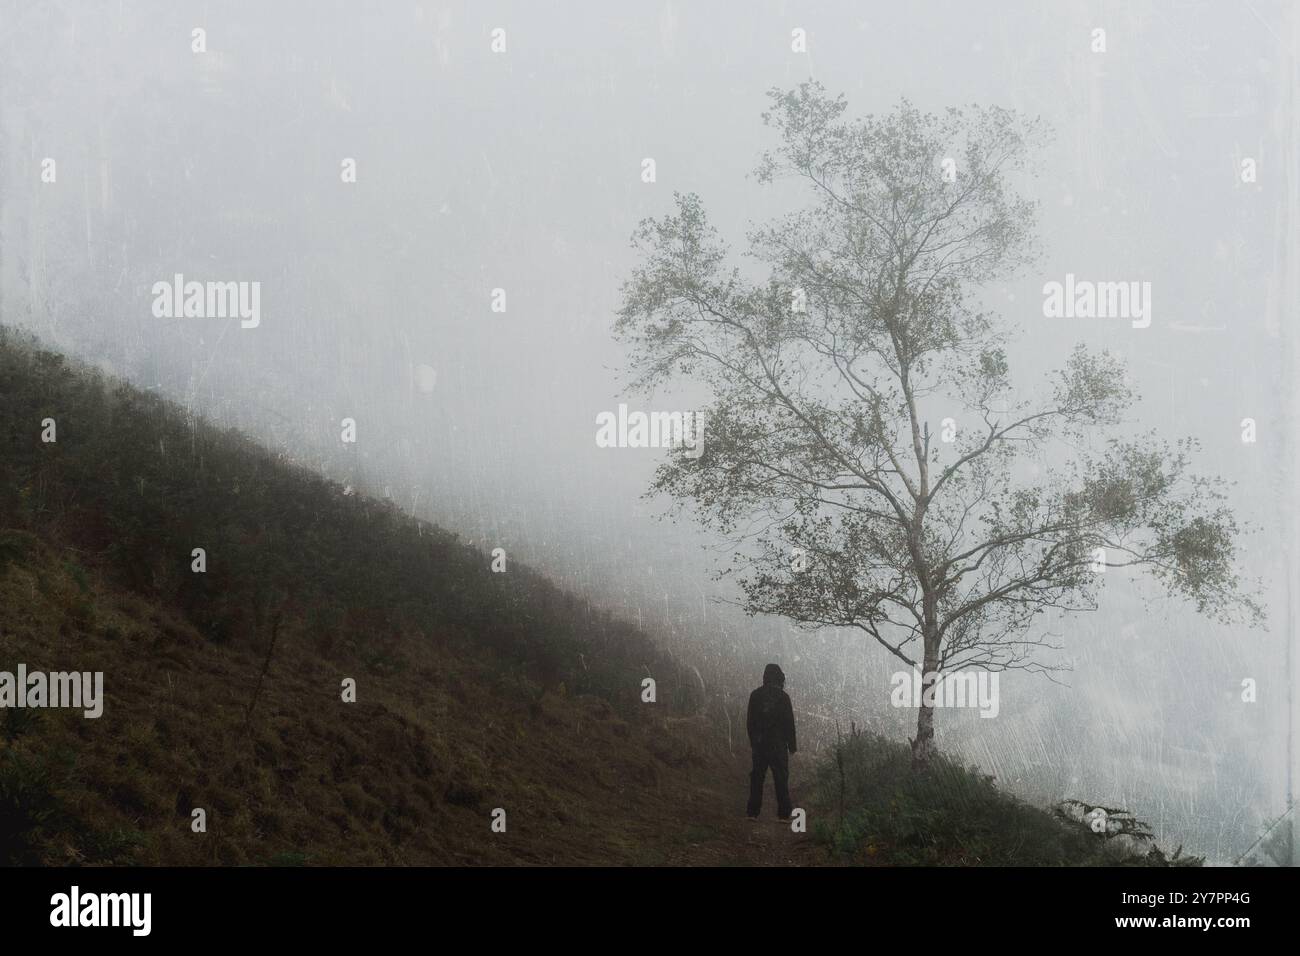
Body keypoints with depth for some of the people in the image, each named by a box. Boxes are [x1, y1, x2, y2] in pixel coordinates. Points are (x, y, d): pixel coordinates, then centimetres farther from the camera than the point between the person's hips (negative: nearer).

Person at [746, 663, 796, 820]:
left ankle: (753, 812, 5)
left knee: (757, 777, 8)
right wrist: (792, 745, 2)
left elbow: (750, 721, 8)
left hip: (759, 743, 3)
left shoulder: (755, 695, 3)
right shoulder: (783, 696, -7)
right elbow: (789, 722, -5)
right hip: (778, 743, -3)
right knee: (781, 778, 1)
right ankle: (783, 814, 0)